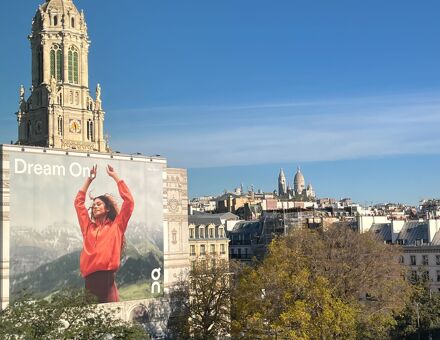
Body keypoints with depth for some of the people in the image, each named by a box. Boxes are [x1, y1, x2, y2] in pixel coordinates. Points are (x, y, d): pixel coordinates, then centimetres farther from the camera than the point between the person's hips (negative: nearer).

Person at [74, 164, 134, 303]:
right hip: (89, 277, 4)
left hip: (107, 276, -4)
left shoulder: (116, 226, 11)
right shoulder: (88, 227, 22)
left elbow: (129, 201, 5)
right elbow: (78, 202, 27)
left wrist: (115, 177, 10)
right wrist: (89, 179, 26)